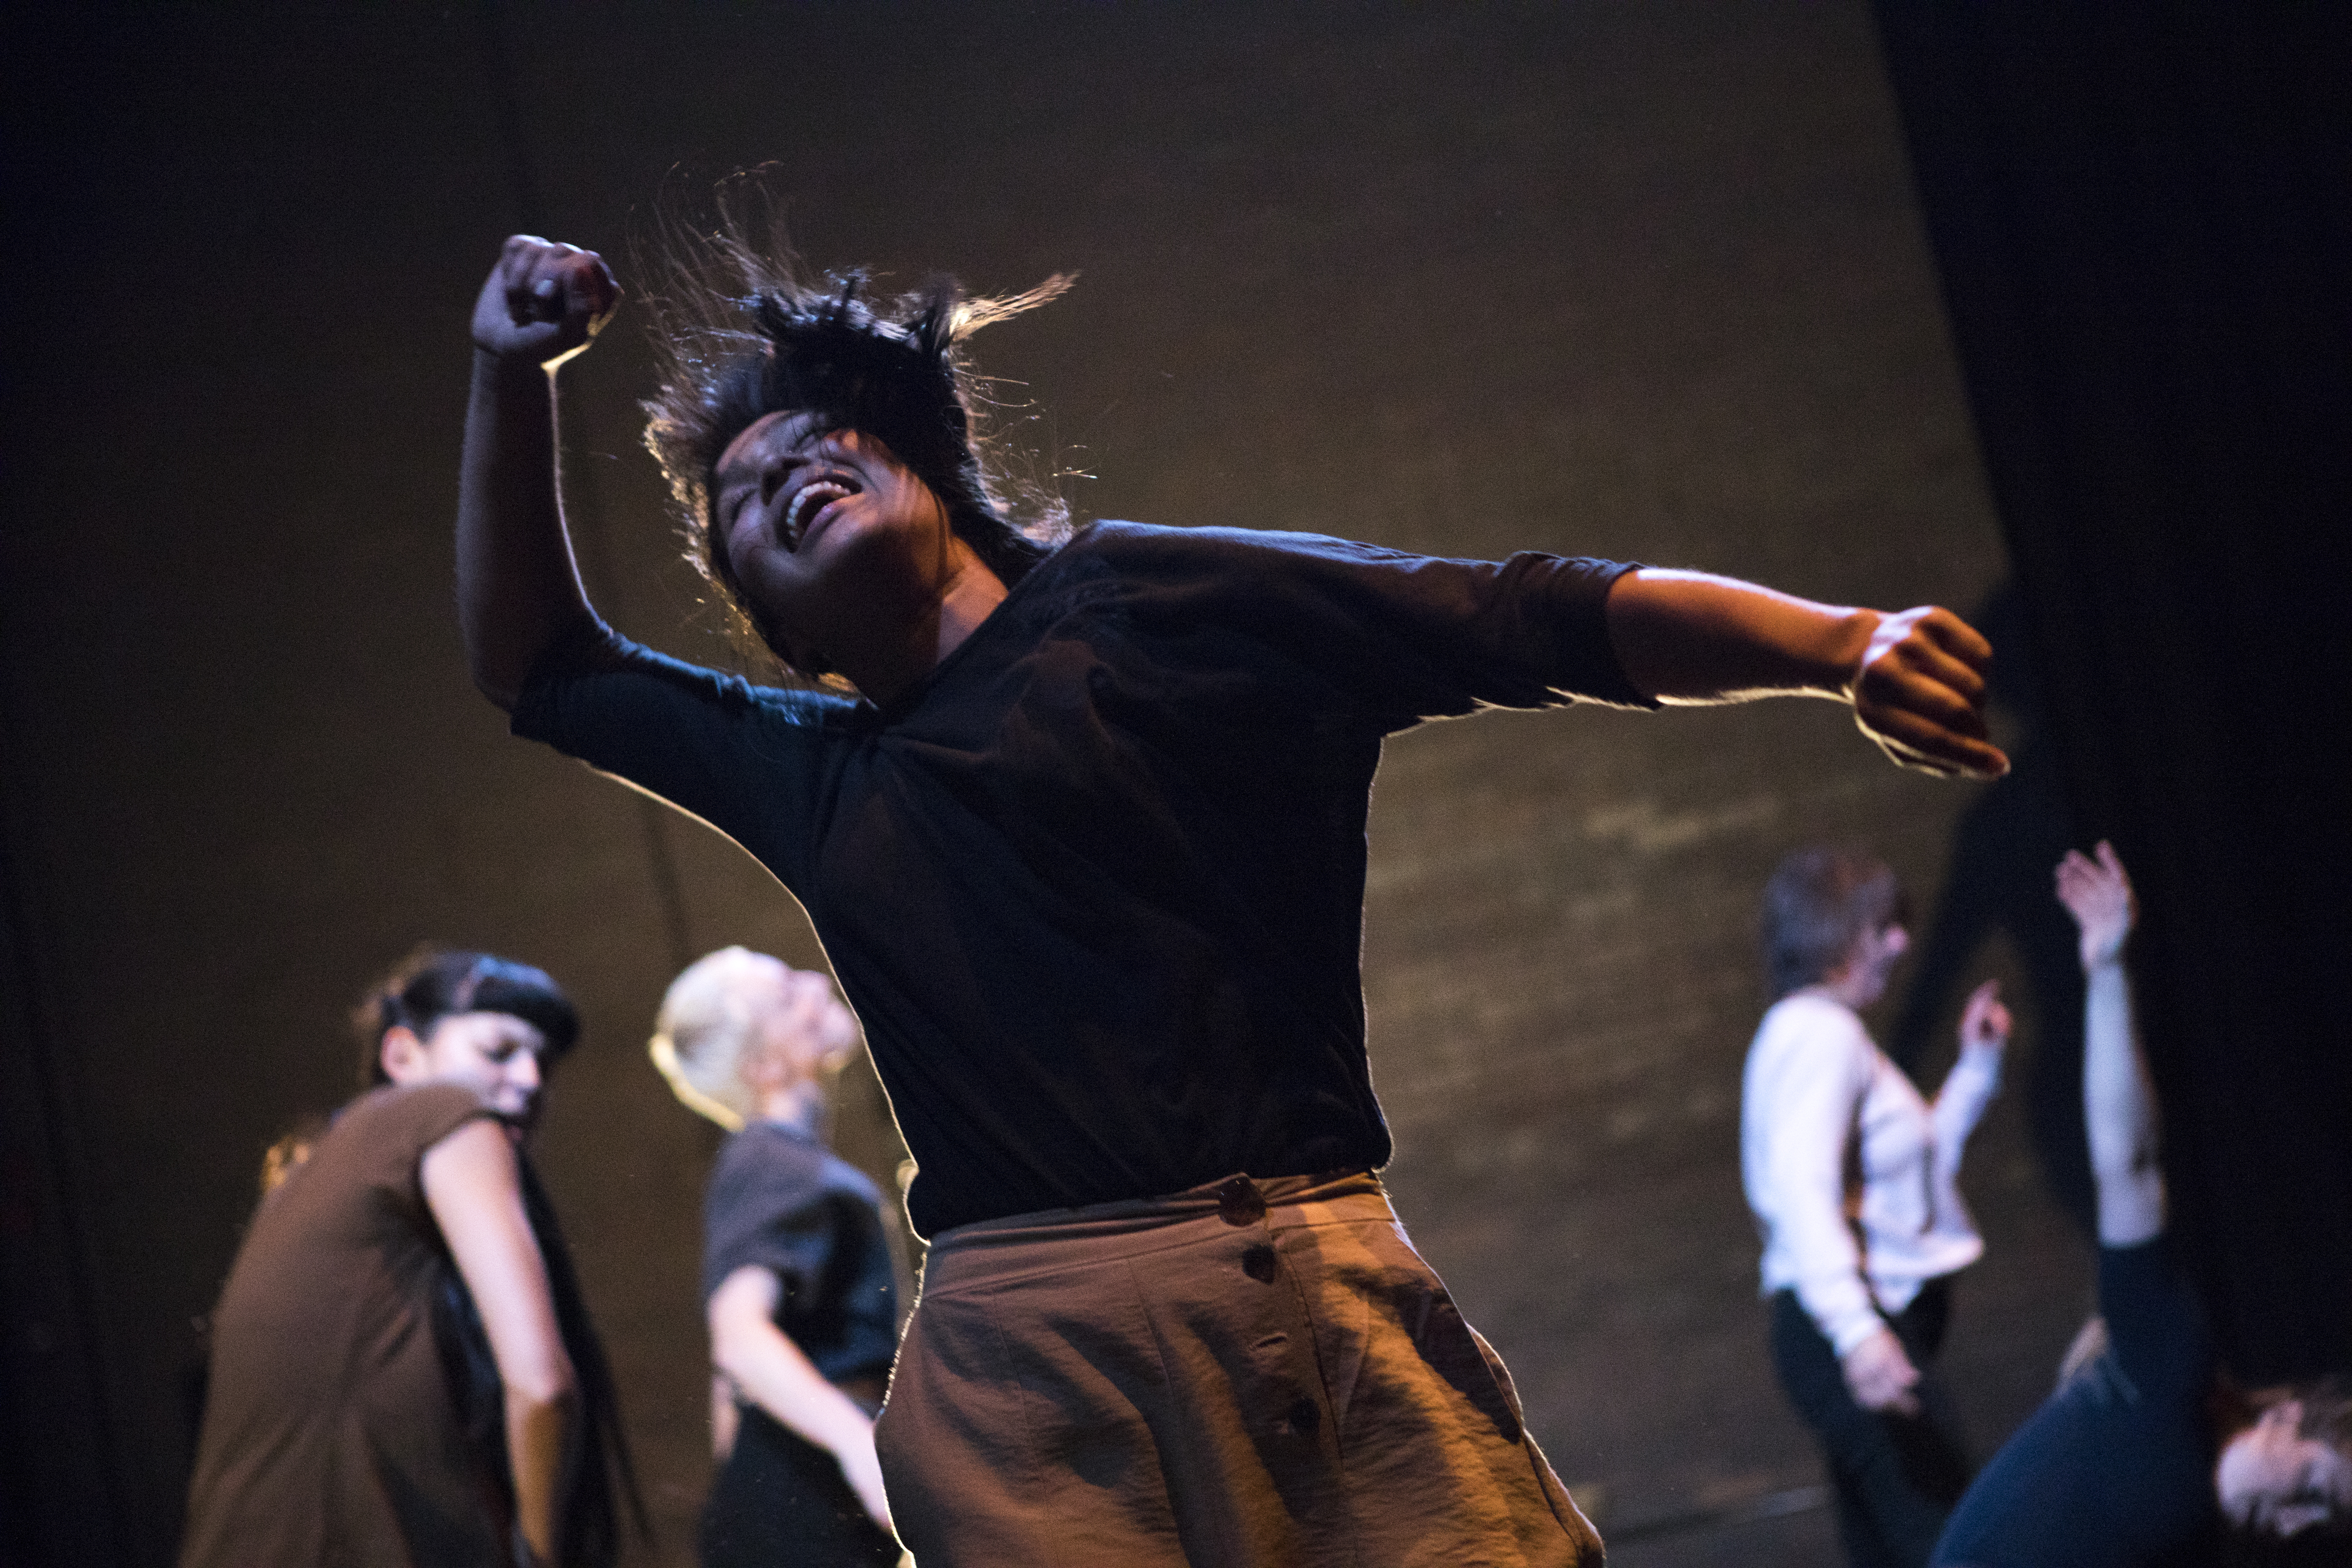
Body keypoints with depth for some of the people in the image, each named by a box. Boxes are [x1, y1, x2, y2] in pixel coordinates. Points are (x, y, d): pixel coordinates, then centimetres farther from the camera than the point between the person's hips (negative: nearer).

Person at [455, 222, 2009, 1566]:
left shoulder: (1145, 601, 12)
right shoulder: (806, 772, 25)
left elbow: (1542, 624, 6)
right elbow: (537, 663, 39)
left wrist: (1838, 645, -4)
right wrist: (514, 373, 29)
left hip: (1304, 1285, -3)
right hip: (1006, 1359, 3)